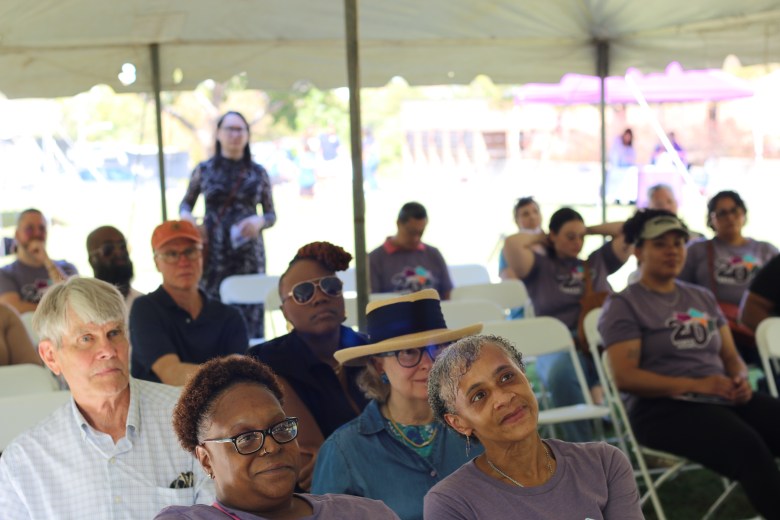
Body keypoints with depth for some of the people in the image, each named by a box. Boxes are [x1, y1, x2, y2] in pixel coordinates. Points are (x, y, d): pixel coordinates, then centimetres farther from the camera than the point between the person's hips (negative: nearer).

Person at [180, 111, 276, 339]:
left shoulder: (258, 173, 9)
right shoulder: (204, 170, 8)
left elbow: (271, 214, 13)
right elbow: (186, 202, 19)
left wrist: (259, 221, -9)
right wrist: (185, 214, -3)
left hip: (249, 254, 1)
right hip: (213, 253, 0)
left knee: (251, 318, -3)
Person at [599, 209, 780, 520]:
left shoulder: (702, 298, 21)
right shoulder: (623, 305, 1)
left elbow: (731, 357, 21)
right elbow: (625, 377, -9)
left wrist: (741, 379, -5)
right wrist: (695, 385, -19)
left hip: (724, 400, 6)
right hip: (664, 408, -6)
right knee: (748, 446, -33)